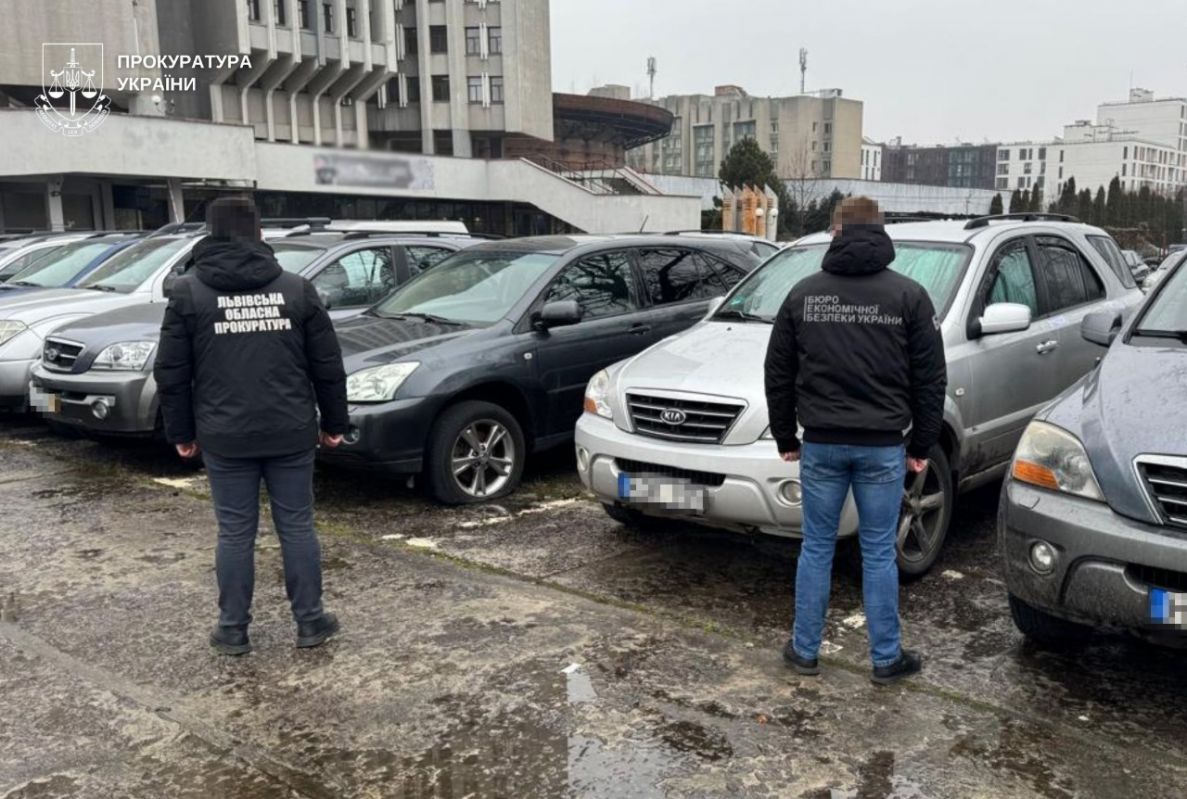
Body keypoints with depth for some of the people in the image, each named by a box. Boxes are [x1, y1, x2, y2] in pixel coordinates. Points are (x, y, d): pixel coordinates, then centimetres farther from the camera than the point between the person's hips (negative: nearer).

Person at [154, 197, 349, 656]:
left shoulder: (189, 292, 0)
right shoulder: (296, 288, 4)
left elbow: (171, 373, 0)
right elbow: (328, 365, 5)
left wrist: (181, 433, 10)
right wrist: (333, 422, 13)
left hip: (225, 437, -1)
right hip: (291, 433, 1)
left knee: (235, 533, 8)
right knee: (297, 527, 10)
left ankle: (233, 631, 18)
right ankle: (310, 622, 18)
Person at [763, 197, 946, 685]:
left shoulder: (804, 293, 3)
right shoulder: (908, 295, -1)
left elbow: (778, 374, 6)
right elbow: (930, 378, 0)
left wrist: (785, 438, 15)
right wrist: (921, 445, 8)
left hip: (821, 443, 1)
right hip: (882, 446, -1)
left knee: (816, 548, 12)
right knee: (879, 553, 8)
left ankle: (805, 651, 21)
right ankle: (886, 659, 19)